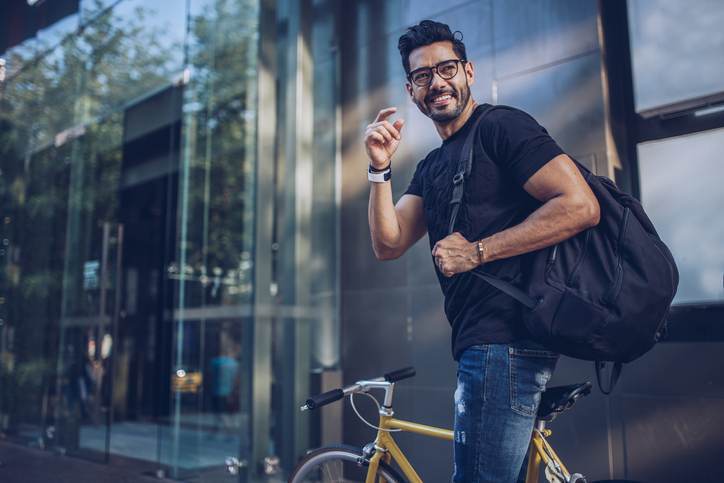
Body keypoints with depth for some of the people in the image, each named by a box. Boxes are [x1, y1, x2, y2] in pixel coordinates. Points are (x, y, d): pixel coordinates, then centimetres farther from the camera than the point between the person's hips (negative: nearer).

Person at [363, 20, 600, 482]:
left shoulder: (501, 124, -6)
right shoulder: (431, 167, 19)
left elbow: (580, 206, -18)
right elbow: (388, 244, 9)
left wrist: (476, 252, -17)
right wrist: (380, 168, -3)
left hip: (506, 337, -9)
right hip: (480, 341, 9)